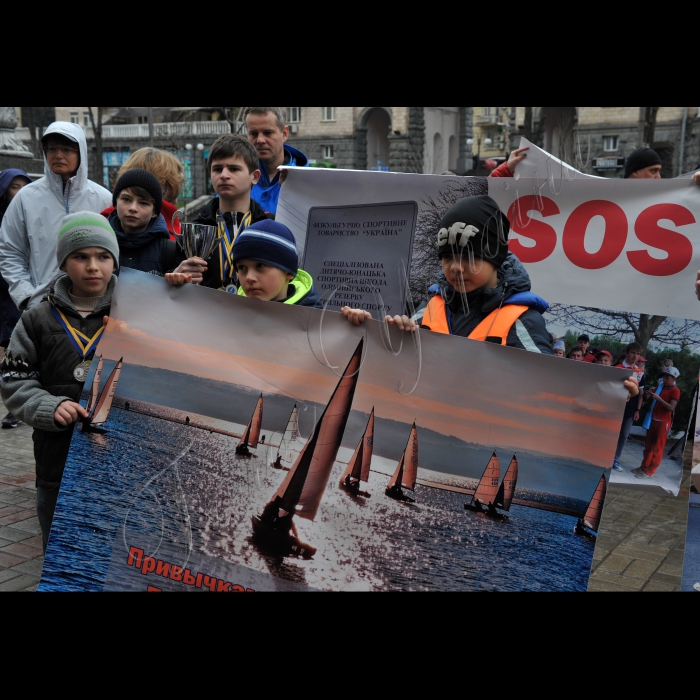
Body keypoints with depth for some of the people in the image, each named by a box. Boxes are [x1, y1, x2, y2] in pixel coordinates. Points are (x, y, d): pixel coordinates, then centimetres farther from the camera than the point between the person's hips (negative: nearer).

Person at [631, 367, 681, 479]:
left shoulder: (675, 391, -10)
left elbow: (671, 408, -19)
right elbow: (653, 401, 18)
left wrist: (658, 398, -25)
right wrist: (650, 395, -3)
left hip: (664, 422, -7)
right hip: (653, 419, 7)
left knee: (657, 447, -1)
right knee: (648, 445, 13)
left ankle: (649, 471, 3)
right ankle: (644, 467, 22)